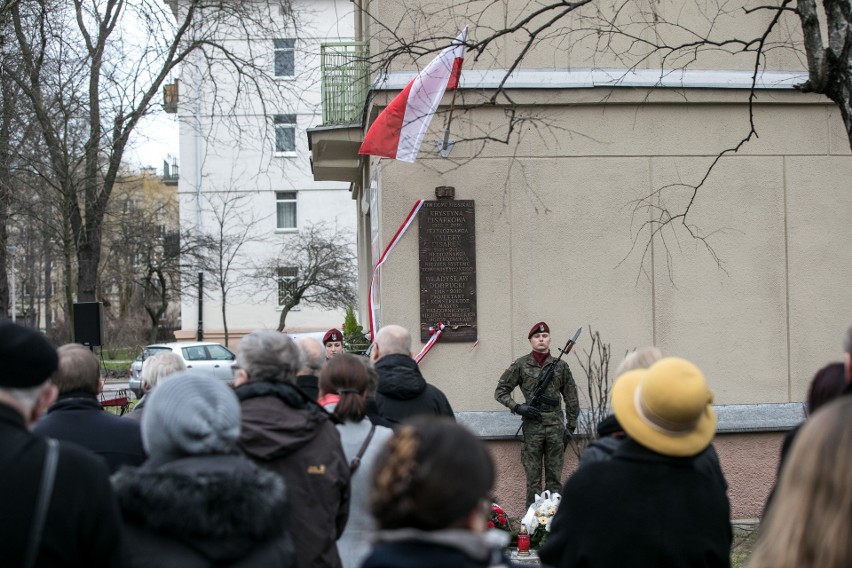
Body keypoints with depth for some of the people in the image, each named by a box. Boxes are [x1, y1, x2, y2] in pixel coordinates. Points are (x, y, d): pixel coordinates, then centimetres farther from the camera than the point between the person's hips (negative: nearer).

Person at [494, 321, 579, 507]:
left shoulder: (560, 366, 6)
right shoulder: (520, 365, 1)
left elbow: (571, 399, 10)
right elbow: (500, 391, 6)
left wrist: (570, 427, 7)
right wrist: (517, 407, -9)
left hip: (556, 426, 1)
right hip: (532, 427, -1)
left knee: (555, 476, 6)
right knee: (533, 475, 3)